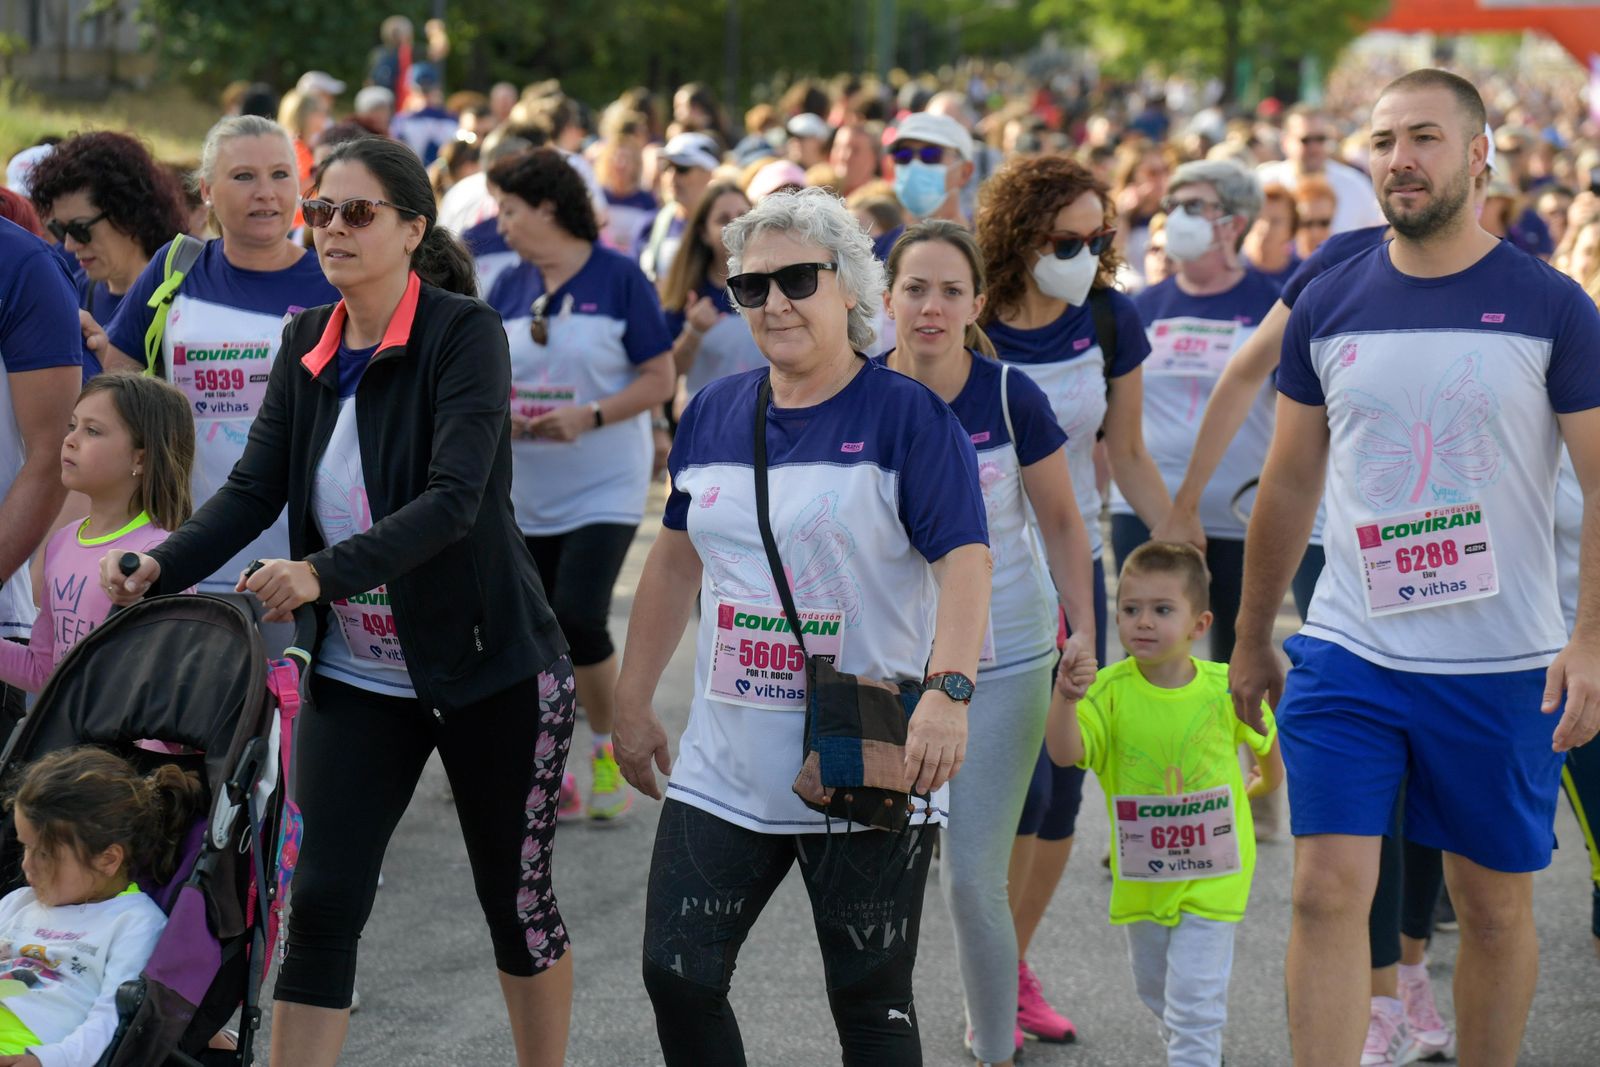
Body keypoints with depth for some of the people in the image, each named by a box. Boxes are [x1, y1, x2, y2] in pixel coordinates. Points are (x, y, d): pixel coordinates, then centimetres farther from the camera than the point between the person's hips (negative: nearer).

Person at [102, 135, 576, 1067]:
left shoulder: (464, 333, -14)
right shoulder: (308, 344, 4)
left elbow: (454, 498, -25)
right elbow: (255, 488, -1)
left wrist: (327, 571, -38)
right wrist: (162, 567, -19)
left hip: (489, 666, -4)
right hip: (357, 676, 4)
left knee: (517, 899, 9)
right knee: (323, 905, -4)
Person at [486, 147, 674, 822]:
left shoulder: (619, 278, -8)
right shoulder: (508, 287, 6)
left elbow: (659, 379, -8)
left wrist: (588, 417, -21)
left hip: (605, 484, -5)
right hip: (526, 491, 5)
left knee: (578, 618, -17)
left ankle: (609, 750, 5)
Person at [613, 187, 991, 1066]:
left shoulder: (906, 415, -7)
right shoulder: (713, 414, 9)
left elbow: (964, 561, -16)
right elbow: (676, 562, 18)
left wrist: (948, 690, -30)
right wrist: (633, 701, 18)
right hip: (725, 768, 5)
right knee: (677, 975, 2)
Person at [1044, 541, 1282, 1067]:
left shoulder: (1225, 688, -14)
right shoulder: (1111, 690, -16)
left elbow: (1265, 736, 8)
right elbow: (1064, 753, -30)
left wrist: (1265, 782, 25)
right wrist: (1065, 698, -46)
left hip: (1211, 873, -3)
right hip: (1139, 875, 3)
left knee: (1194, 1000, -8)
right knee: (1155, 989, 23)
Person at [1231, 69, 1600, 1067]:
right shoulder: (1329, 306, 4)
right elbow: (1289, 484, 13)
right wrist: (1252, 640, 15)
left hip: (1502, 667, -1)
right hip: (1348, 654, 1)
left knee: (1495, 907, 10)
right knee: (1328, 892, -7)